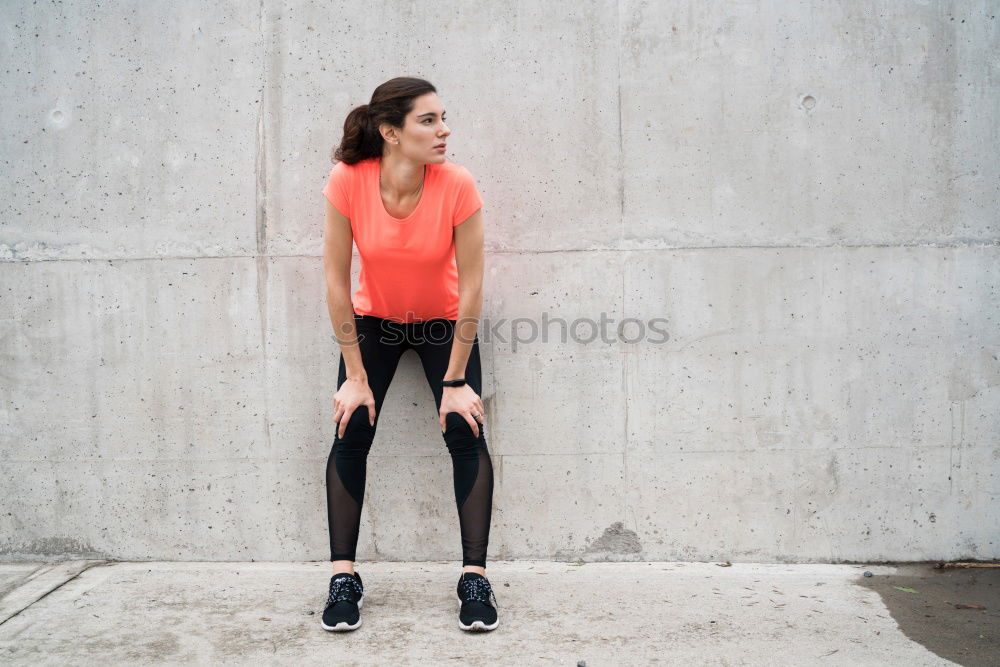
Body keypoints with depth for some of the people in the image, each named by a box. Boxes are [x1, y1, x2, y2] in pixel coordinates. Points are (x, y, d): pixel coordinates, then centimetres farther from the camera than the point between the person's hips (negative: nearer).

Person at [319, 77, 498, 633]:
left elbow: (471, 286, -20)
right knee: (351, 431, -10)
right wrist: (356, 377, -15)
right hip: (374, 320, 1)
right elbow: (336, 280, -18)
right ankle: (344, 577, 3)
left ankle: (476, 577, -1)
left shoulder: (457, 186, -26)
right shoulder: (348, 181, -25)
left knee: (465, 432, -12)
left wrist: (455, 382, -17)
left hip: (444, 322, 0)